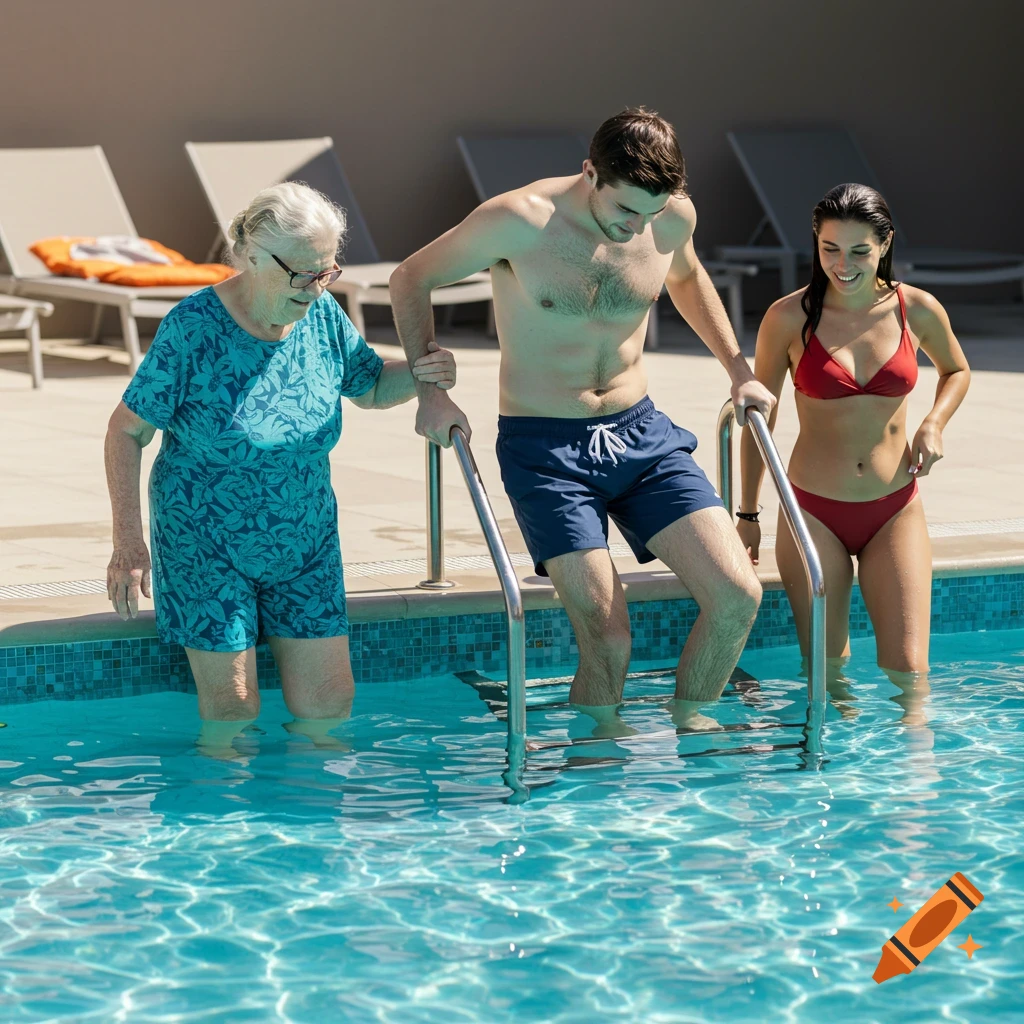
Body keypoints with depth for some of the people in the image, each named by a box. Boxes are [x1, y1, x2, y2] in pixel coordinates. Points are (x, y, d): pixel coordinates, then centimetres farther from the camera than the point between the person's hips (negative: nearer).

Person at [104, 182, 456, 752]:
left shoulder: (322, 317, -4)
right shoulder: (193, 328, -18)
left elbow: (371, 386, 15)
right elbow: (127, 431, -11)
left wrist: (421, 375, -8)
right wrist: (129, 543, -16)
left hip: (305, 548, 5)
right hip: (206, 548, -5)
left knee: (329, 708, 2)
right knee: (233, 712, -6)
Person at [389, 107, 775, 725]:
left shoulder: (673, 215, -3)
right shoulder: (518, 222, -17)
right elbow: (411, 281, -2)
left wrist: (739, 370, 18)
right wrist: (430, 389, -11)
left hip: (642, 435, 4)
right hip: (545, 448, -4)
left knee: (737, 595, -10)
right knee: (607, 638, -14)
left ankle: (688, 723, 14)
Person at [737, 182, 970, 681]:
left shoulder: (917, 310, -3)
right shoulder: (790, 318, -9)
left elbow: (956, 371, 20)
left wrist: (933, 426, 0)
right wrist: (747, 514, 8)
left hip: (894, 511, 1)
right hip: (815, 513, -1)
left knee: (908, 671, -9)